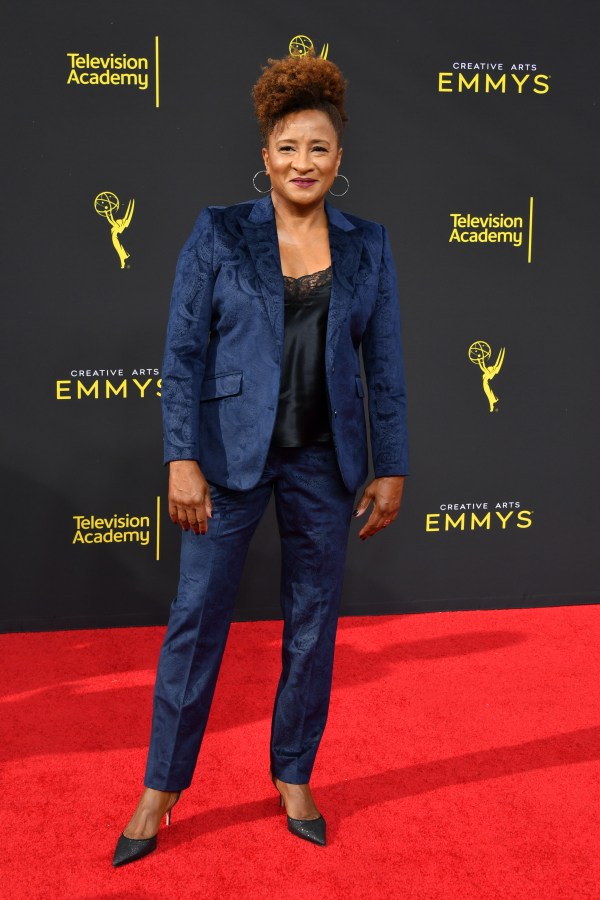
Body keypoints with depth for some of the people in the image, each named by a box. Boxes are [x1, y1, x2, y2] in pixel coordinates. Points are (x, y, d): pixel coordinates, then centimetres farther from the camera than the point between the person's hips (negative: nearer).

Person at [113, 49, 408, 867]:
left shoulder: (367, 245, 4)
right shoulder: (218, 234, -3)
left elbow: (384, 366, 5)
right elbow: (183, 354, -5)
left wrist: (391, 469, 2)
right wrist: (182, 461, -12)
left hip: (325, 461, 2)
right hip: (232, 453, -2)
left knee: (312, 623, 11)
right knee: (197, 616, 4)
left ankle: (294, 776, 30)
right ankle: (161, 789, 21)